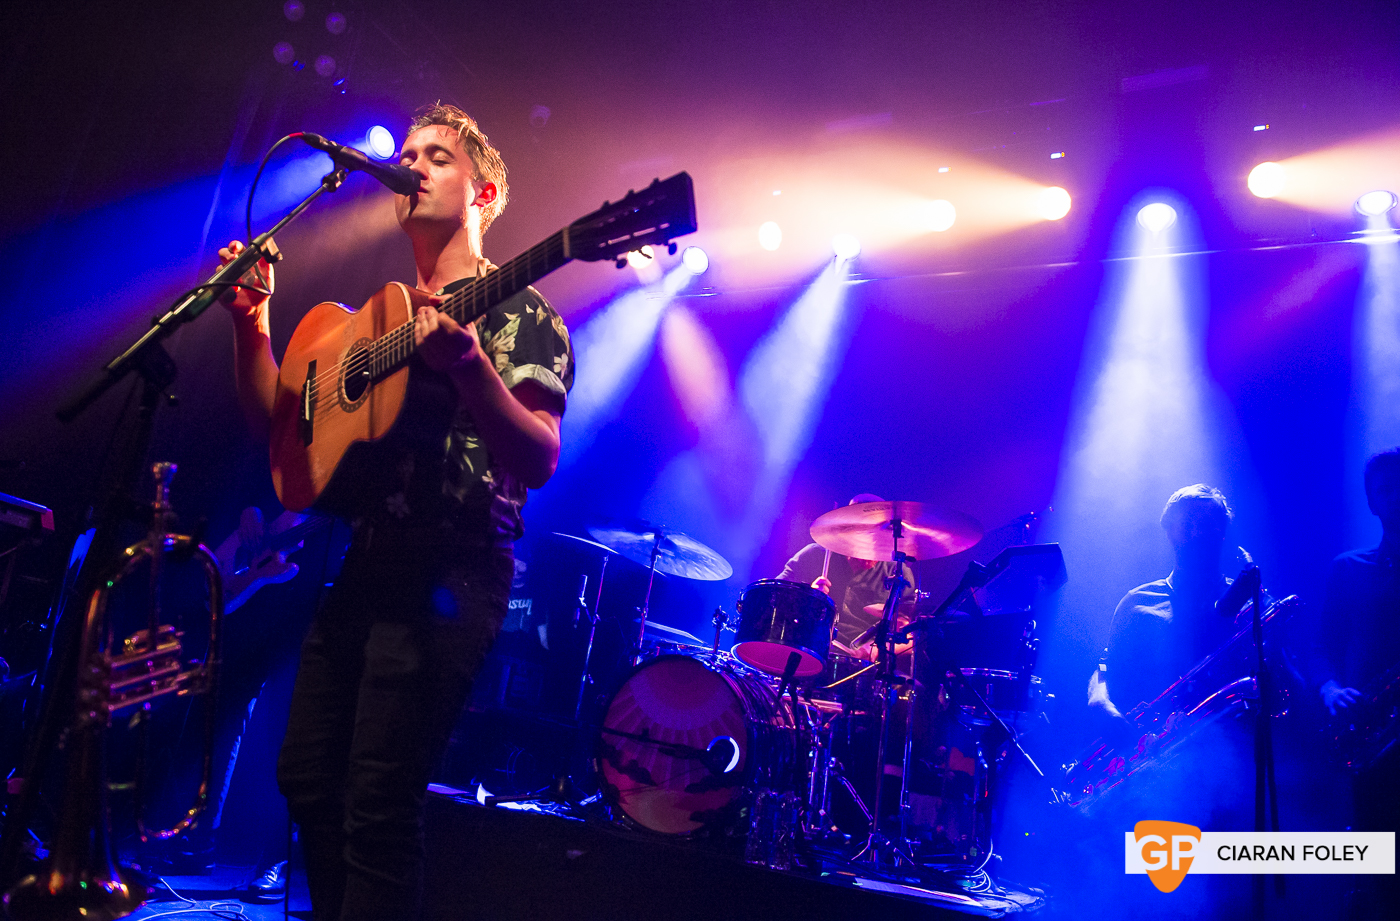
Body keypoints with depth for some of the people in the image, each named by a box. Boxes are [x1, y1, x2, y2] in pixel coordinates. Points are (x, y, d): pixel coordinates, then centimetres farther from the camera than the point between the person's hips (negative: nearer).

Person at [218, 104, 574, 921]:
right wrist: (252, 326, 2)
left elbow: (539, 463, -17)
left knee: (379, 804, -10)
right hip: (365, 564, 8)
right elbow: (280, 422, 17)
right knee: (307, 779, 13)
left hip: (450, 572, -7)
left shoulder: (518, 312, -3)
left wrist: (469, 369, -34)